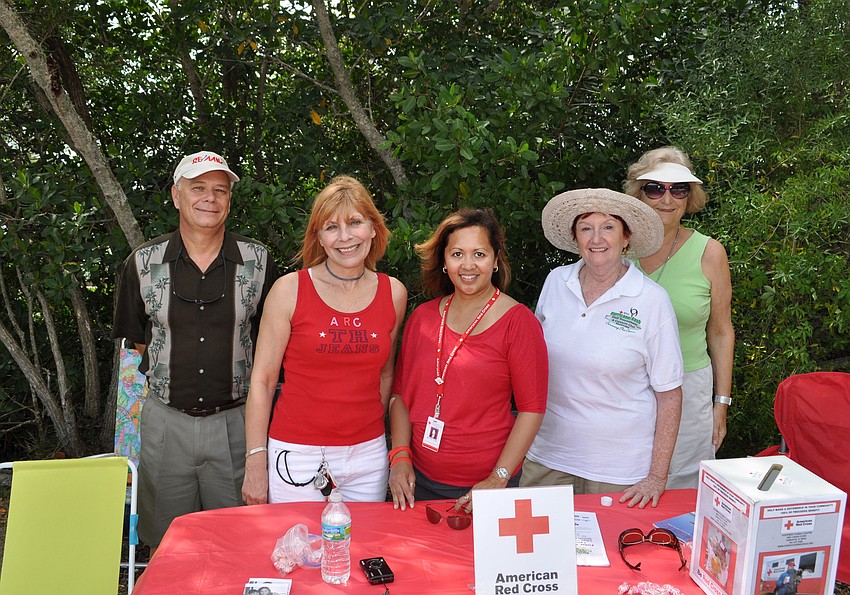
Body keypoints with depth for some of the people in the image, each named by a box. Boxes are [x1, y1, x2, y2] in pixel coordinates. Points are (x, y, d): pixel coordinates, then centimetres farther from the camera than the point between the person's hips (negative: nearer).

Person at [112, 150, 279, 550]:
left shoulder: (258, 261, -2)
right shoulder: (144, 263, -1)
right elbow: (136, 340, 9)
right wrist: (168, 379, 3)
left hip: (235, 421, 0)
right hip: (165, 422, 1)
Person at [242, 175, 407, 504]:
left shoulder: (394, 293, 1)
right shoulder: (290, 289, -8)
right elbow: (262, 380, -5)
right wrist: (255, 463, -6)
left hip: (368, 455, 3)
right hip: (297, 455, -3)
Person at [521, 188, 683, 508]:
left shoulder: (652, 300, -12)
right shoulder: (555, 282, -2)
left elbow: (669, 394, -8)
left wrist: (657, 477, -9)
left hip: (619, 469, -3)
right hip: (546, 457, 3)